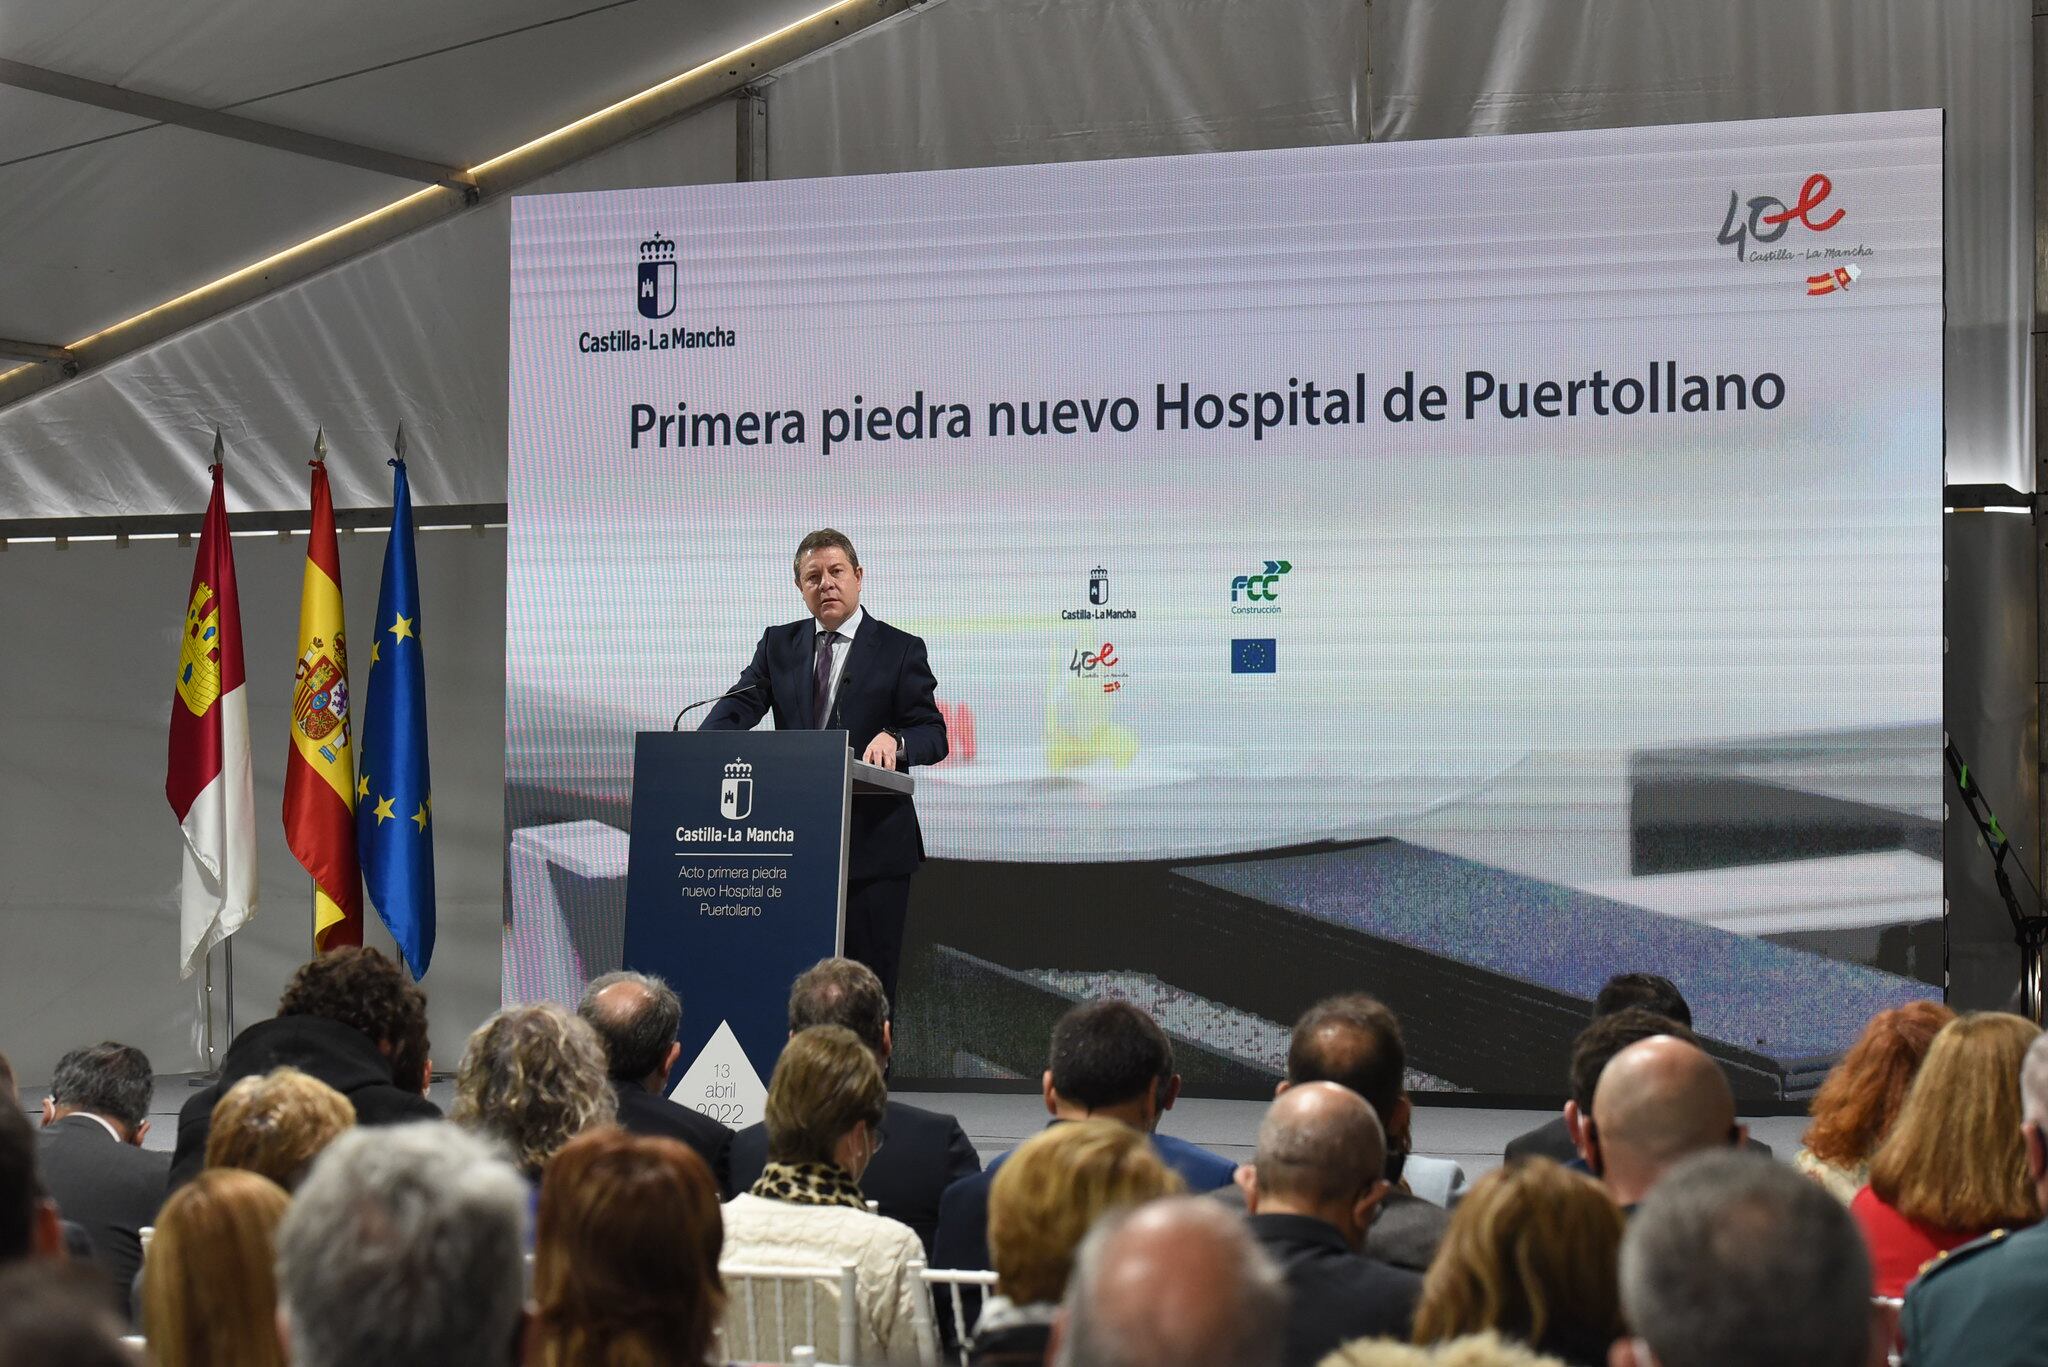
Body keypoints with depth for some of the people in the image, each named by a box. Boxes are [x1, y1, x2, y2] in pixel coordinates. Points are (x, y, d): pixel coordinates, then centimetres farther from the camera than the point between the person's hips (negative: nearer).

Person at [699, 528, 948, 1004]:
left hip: (872, 844, -3)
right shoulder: (778, 644, 12)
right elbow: (739, 707, -1)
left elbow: (933, 734, -5)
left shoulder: (900, 650, 1)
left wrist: (894, 740, -27)